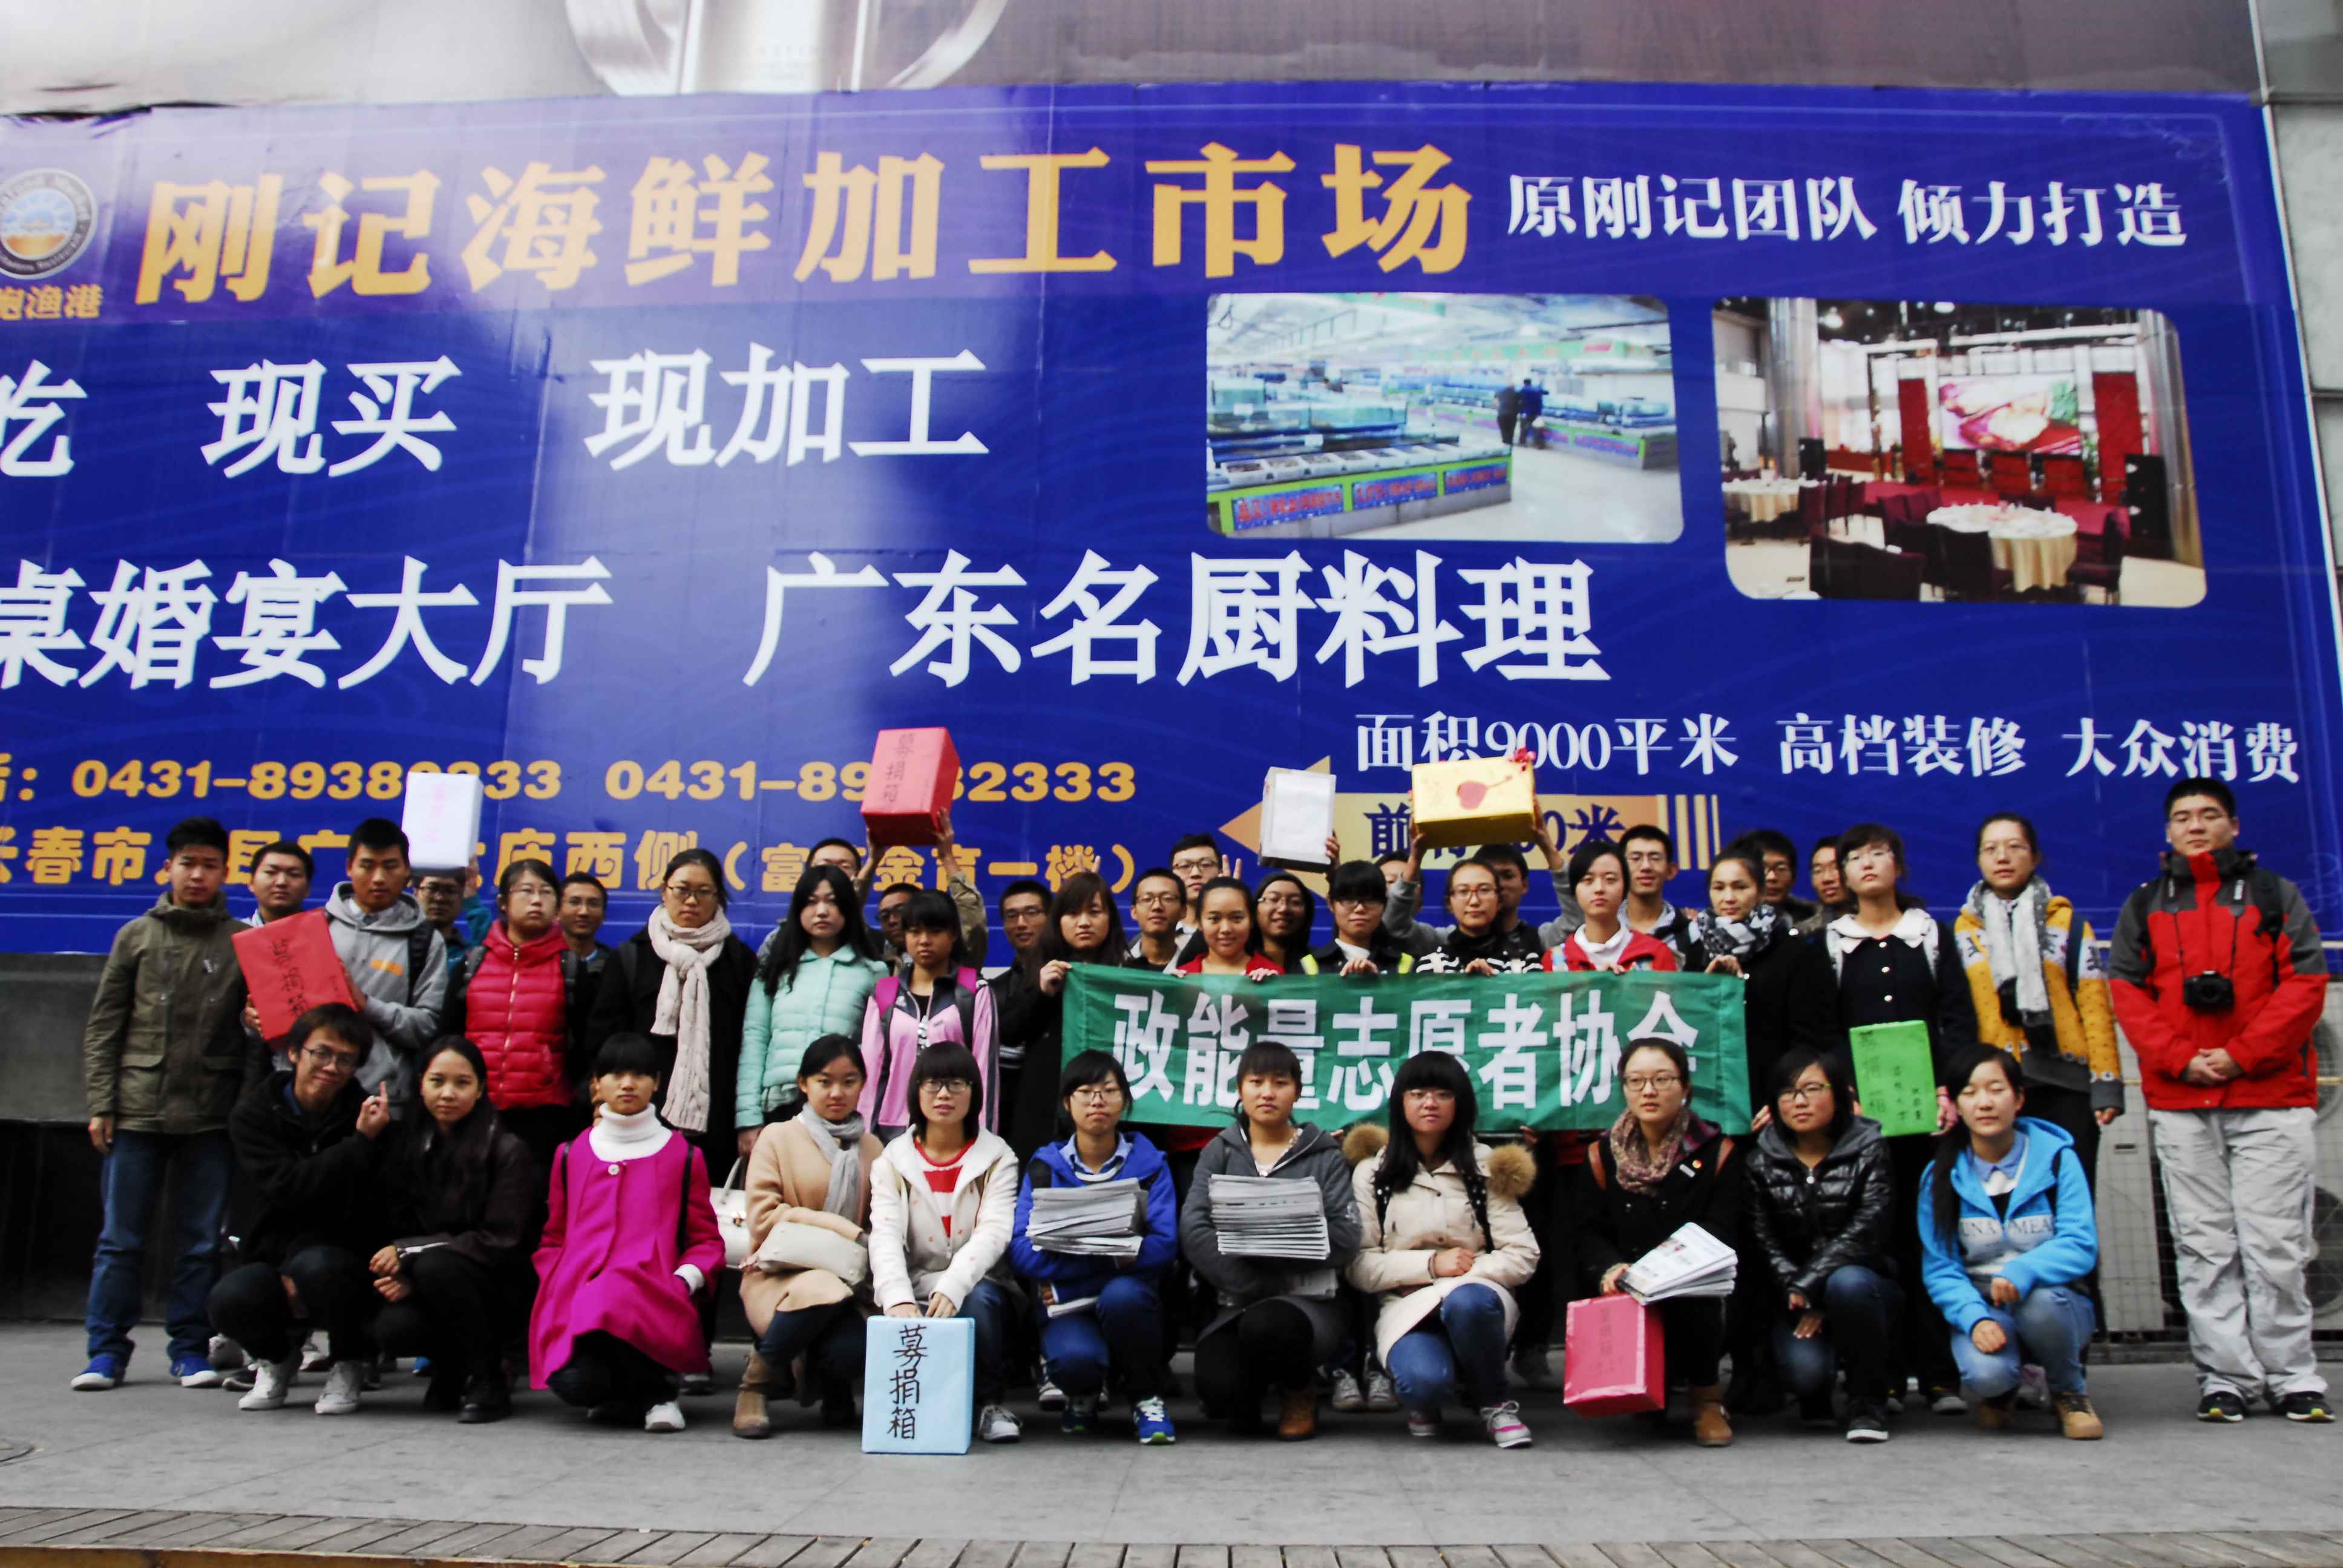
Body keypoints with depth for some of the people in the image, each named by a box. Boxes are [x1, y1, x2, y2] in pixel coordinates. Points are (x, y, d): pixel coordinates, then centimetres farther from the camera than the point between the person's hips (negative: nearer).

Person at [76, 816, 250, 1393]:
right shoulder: (137, 936, 7)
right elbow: (103, 1026, 7)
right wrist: (100, 1103, 1)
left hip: (211, 1113, 0)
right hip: (138, 1108, 1)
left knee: (202, 1239, 4)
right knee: (121, 1237, 5)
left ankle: (191, 1347, 14)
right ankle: (107, 1349, 15)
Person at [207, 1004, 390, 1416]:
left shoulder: (365, 1116, -8)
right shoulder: (254, 1114, -1)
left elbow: (367, 1222, -10)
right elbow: (286, 1189, -17)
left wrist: (303, 1272, -20)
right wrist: (358, 1145, -23)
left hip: (347, 1265, -2)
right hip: (274, 1258, 2)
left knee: (315, 1265, -35)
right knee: (231, 1299, -29)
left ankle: (350, 1363, -4)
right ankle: (277, 1357, 8)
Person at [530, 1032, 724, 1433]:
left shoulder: (683, 1156, 13)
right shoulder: (571, 1155, 20)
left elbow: (706, 1241, 13)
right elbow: (553, 1239, 23)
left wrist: (683, 1280, -7)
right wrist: (557, 1290, 4)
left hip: (652, 1300, -2)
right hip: (575, 1299, 2)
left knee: (613, 1311, -39)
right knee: (574, 1383, -30)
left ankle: (656, 1391, -6)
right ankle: (636, 1394, 9)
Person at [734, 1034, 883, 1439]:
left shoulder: (871, 1148, 16)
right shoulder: (778, 1137, 6)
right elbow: (762, 1218, -4)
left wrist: (868, 1247, -7)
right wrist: (837, 1227, -13)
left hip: (850, 1279, 2)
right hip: (780, 1273, -2)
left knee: (855, 1351, -31)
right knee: (821, 1292, -39)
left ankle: (830, 1384, 10)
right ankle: (759, 1378, -7)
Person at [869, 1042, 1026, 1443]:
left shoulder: (997, 1159, 1)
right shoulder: (893, 1161, 5)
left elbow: (994, 1233, -15)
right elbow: (885, 1237, -11)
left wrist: (952, 1288, -34)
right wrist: (899, 1298, -31)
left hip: (977, 1293, 0)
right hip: (916, 1294, 0)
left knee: (979, 1300, -35)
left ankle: (991, 1404, -12)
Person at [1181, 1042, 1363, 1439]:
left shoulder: (1325, 1156, 6)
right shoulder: (1220, 1153, 10)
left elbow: (1345, 1239, -6)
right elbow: (1195, 1230, -5)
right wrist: (1254, 1286, -17)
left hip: (1312, 1302, -1)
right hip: (1238, 1304, 1)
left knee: (1266, 1324, -36)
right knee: (1217, 1385, -31)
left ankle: (1299, 1388, 0)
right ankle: (1246, 1397, 9)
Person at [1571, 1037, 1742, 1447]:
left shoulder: (1716, 1153, 3)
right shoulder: (1601, 1157, 8)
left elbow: (1721, 1233, -7)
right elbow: (1589, 1234, 1)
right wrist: (1610, 1269, -22)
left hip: (1696, 1299, -2)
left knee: (1690, 1298, -33)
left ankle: (1706, 1397, -5)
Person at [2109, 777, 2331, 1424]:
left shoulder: (2275, 895, 9)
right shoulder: (2144, 905, 13)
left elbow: (2304, 985, 0)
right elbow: (2128, 992, 6)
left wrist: (2242, 1055, -10)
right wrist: (2181, 1059, -8)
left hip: (2270, 1098, -1)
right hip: (2179, 1103, 1)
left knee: (2276, 1244, -1)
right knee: (2205, 1248, 2)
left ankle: (2292, 1376, 10)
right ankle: (2226, 1376, 8)